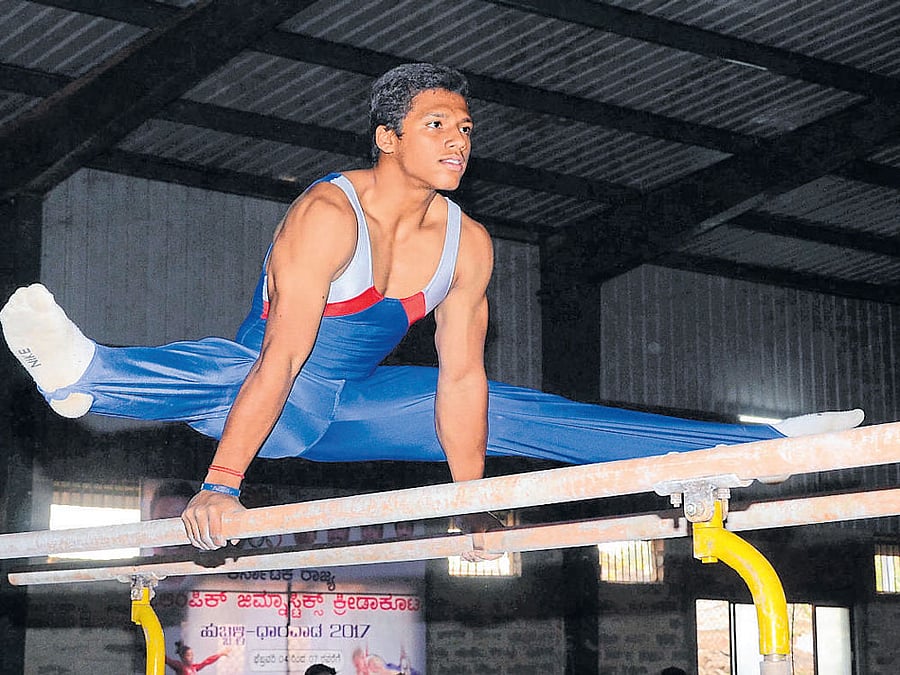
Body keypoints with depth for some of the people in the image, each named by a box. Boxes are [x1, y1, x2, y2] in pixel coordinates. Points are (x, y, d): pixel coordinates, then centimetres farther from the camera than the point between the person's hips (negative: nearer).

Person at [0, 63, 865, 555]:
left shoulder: (467, 244, -8)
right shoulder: (328, 214, -25)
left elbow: (458, 376, -4)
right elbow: (284, 355, -32)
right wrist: (223, 482, -38)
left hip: (349, 408, 5)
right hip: (266, 398, -5)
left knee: (512, 412, 0)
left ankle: (756, 446, 1)